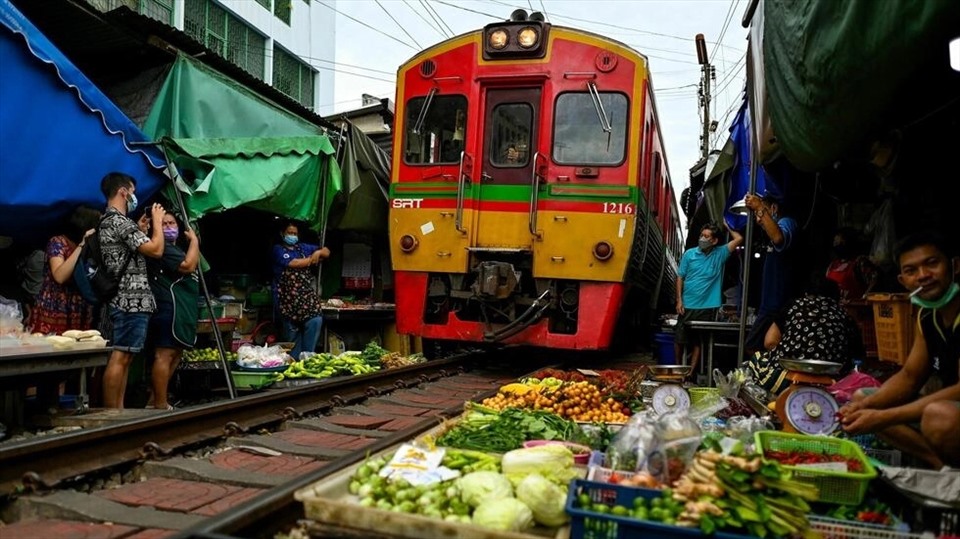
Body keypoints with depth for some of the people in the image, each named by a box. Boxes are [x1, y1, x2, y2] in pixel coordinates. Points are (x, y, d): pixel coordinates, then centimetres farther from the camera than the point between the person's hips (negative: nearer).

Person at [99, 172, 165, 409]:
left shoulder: (107, 222, 20)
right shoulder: (120, 222, -12)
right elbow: (156, 250, -16)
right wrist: (157, 220, -3)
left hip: (124, 301, 10)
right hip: (132, 301, -10)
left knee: (123, 358, 11)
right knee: (120, 358, -9)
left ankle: (117, 411, 13)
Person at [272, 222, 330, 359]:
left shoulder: (303, 247, 16)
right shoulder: (278, 249, 1)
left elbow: (327, 252, 21)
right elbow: (293, 263, -14)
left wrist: (318, 252, -2)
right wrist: (311, 259, -1)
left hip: (306, 294, 4)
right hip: (287, 297, -4)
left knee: (316, 321, -14)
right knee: (292, 329, 0)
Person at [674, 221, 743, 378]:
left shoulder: (720, 255, 1)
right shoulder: (689, 254, 0)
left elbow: (739, 239, -5)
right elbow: (680, 277, 3)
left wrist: (727, 226, 3)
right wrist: (679, 300, -3)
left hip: (708, 307, 0)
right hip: (687, 305, 0)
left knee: (698, 341, 7)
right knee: (679, 339, 7)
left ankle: (691, 371, 16)